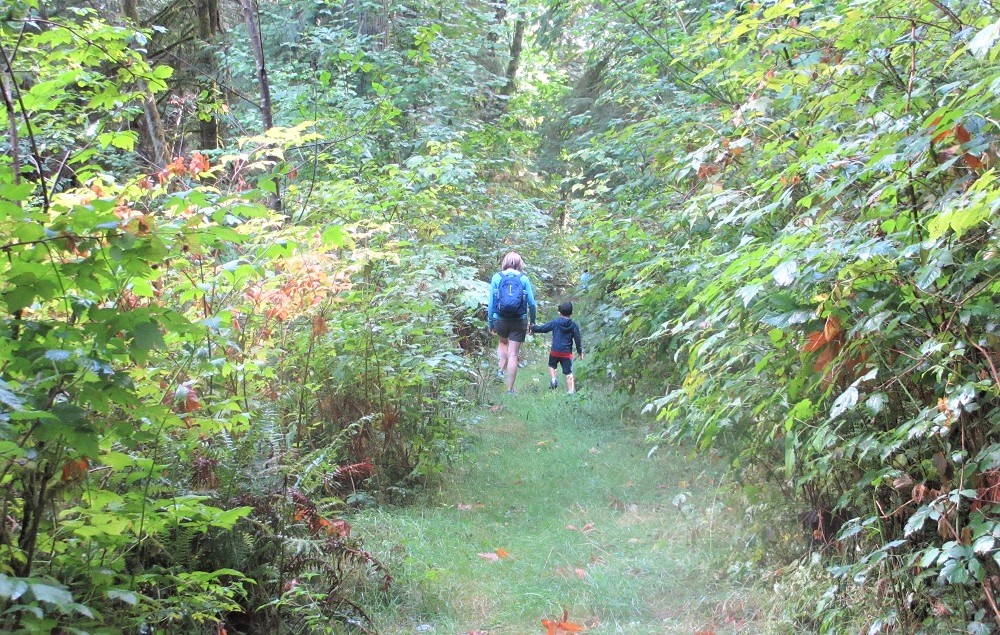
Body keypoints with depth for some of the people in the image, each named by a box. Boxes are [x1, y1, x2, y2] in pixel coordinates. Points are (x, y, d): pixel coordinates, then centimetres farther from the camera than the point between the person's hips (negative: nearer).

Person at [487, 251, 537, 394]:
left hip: (500, 319, 1)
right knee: (513, 355, 4)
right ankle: (510, 389, 5)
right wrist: (532, 321, 12)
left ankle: (501, 369, 15)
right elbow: (531, 303, -2)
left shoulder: (497, 277, -2)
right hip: (519, 321, -1)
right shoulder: (523, 279, -2)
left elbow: (491, 302, -1)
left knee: (503, 342, 32)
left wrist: (490, 322, 9)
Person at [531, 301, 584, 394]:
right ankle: (571, 391, -4)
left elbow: (543, 328, 2)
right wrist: (580, 352, 12)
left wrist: (533, 328, 20)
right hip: (567, 353, 0)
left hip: (555, 351, 0)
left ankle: (553, 379, 4)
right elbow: (578, 339, 2)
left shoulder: (555, 322, -3)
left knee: (551, 365, 26)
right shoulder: (574, 325, 0)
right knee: (568, 373, 2)